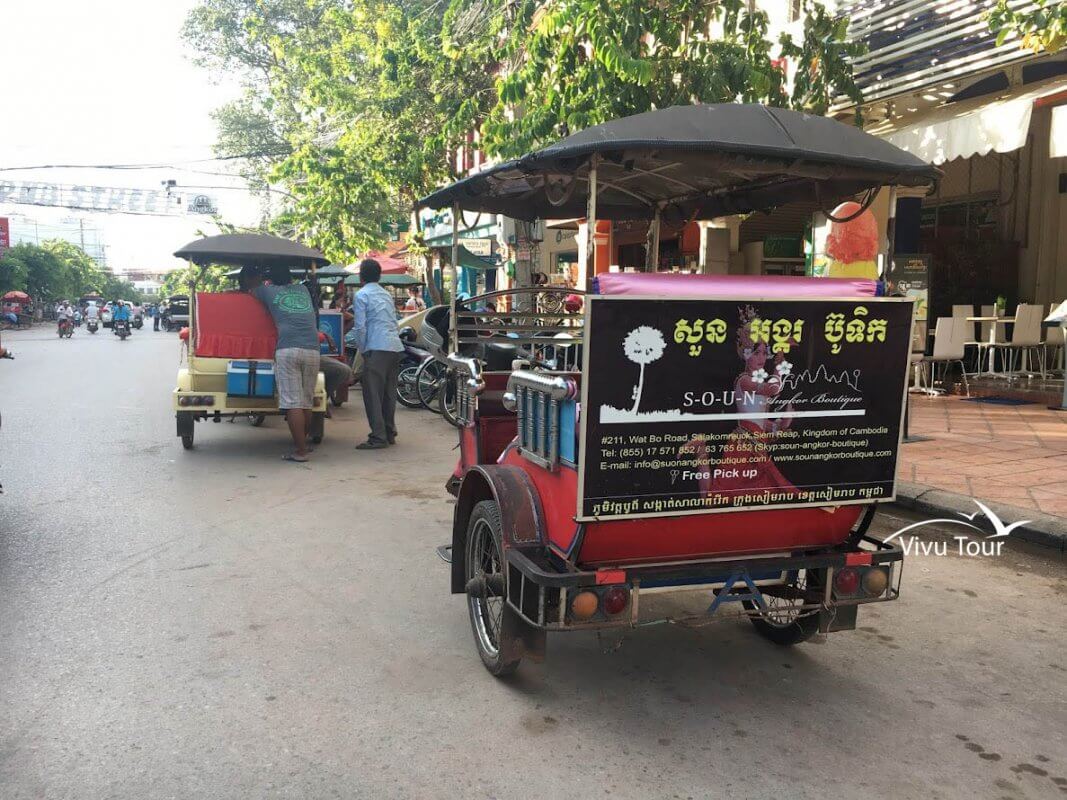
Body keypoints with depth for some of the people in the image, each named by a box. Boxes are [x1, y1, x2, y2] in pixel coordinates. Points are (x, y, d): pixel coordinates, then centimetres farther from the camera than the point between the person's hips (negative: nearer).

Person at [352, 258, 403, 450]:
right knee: (389, 392, 13)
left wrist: (362, 349, 4)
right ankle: (390, 433, 18)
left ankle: (378, 437, -8)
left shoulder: (361, 295, -2)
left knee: (373, 393, -5)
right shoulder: (387, 294, 20)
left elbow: (360, 327, -8)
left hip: (377, 348, -8)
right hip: (395, 347, 8)